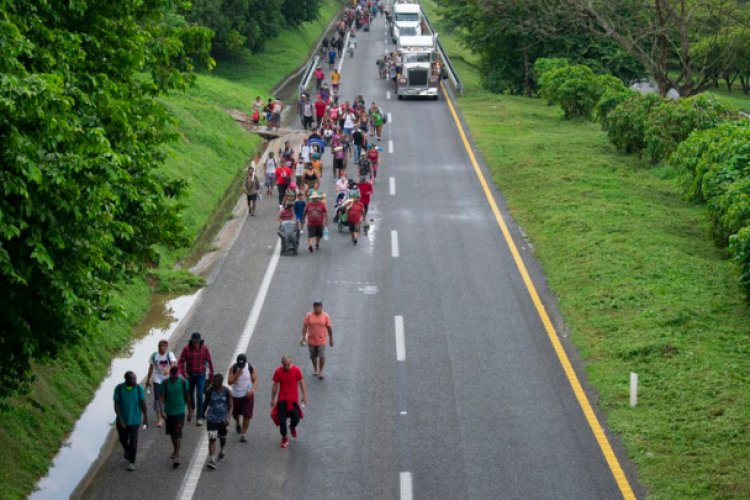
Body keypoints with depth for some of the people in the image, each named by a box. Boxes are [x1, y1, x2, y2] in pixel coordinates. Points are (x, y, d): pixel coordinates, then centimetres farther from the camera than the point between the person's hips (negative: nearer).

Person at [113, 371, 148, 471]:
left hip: (134, 420, -2)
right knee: (123, 439, 18)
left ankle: (131, 462, 10)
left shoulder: (138, 389, -11)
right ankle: (127, 450, 50)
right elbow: (116, 405, -10)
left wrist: (146, 418, 0)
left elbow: (143, 404, -3)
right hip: (122, 420, 2)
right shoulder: (119, 389, -11)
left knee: (133, 441, -4)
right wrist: (120, 419, -18)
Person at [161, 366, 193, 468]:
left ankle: (177, 456, -17)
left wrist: (190, 412, 7)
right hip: (169, 411, 2)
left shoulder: (183, 382, -6)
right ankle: (175, 450, 39)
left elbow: (187, 397, 3)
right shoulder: (165, 383, -6)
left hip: (180, 411, -2)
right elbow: (162, 397, -7)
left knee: (178, 432, -12)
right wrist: (161, 410, -21)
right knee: (172, 432, 16)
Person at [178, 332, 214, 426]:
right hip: (190, 375, 2)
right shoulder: (186, 349, -10)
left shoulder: (204, 349, -9)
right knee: (190, 394, 18)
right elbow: (181, 362, -6)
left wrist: (211, 374, 7)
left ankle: (199, 418, -7)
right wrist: (183, 372, -20)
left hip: (200, 376, -2)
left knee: (199, 396, -10)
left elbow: (209, 362, 1)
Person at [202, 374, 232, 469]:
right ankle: (212, 459, -16)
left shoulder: (226, 392, -9)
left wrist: (228, 417, -16)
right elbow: (206, 403, 9)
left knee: (222, 438, 19)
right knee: (212, 438, -13)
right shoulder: (209, 391, -8)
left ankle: (221, 452, 48)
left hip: (223, 419, 1)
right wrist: (203, 412, 19)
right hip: (211, 418, -1)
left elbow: (230, 406, -4)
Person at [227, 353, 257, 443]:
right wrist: (237, 375, -30)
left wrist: (252, 390, -21)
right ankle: (238, 424, 51)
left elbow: (255, 380, -4)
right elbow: (229, 382, -15)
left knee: (247, 415, -6)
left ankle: (244, 434, 6)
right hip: (236, 395, 1)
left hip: (248, 395, -1)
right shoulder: (233, 368, -13)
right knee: (235, 413, 16)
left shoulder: (250, 368, -12)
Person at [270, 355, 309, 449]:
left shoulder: (296, 370, -9)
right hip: (282, 399, 0)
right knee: (282, 419, -4)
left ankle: (292, 427, 34)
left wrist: (305, 395, 0)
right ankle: (284, 438, 15)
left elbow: (301, 383, 1)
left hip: (293, 399, 0)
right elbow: (275, 386, 1)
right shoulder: (278, 372, -7)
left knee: (296, 418, -3)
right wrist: (273, 399, 6)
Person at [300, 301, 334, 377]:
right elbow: (305, 326, -6)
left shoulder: (326, 316, -7)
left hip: (322, 340, -1)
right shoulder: (309, 316, -7)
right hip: (311, 341, 1)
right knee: (313, 357, 16)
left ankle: (320, 372, 8)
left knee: (322, 357, -9)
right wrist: (303, 337, -16)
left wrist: (331, 339, 3)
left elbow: (329, 328, 0)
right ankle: (315, 369, 40)